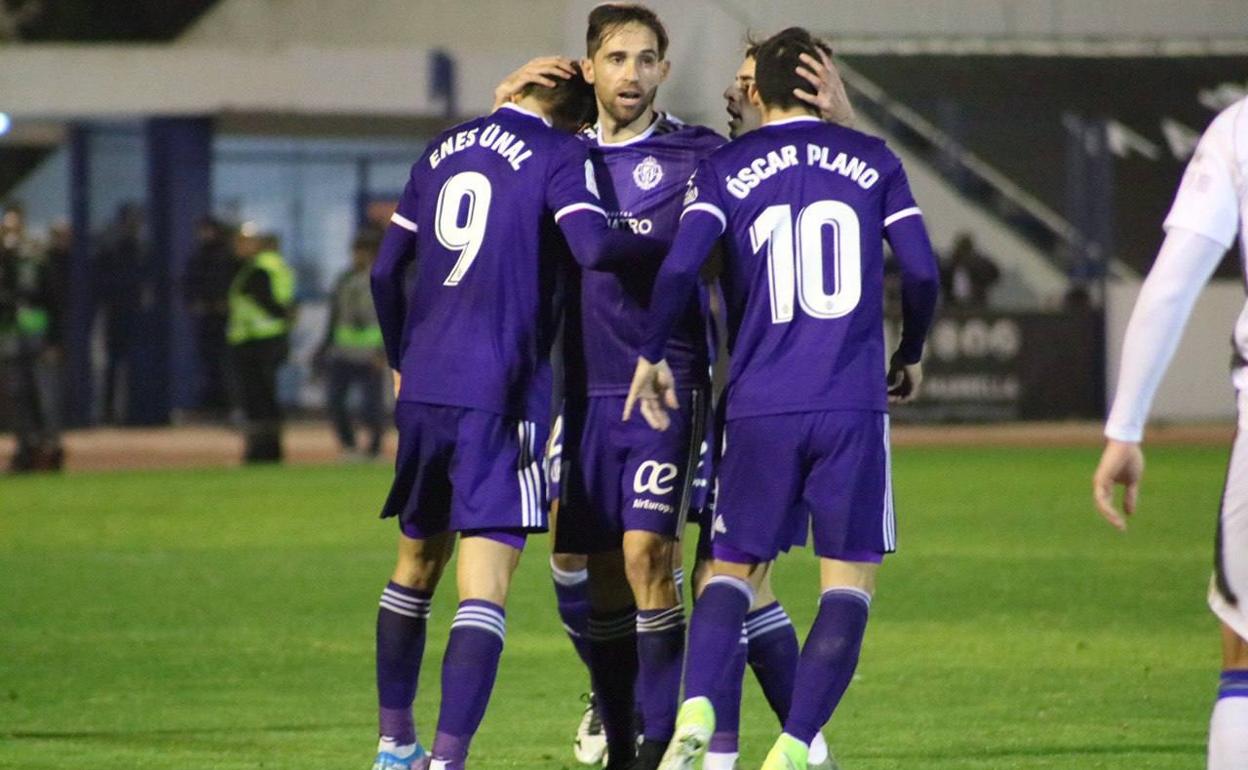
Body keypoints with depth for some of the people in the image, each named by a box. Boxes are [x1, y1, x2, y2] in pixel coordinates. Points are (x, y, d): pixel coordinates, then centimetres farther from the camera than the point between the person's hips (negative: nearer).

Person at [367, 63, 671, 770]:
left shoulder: (443, 150, 15)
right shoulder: (561, 155, -4)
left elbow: (386, 270, 19)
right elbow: (596, 249, -20)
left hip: (422, 391, 6)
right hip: (501, 395, -6)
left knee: (417, 565, 21)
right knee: (484, 587, -9)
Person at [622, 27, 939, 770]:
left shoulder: (724, 170, 5)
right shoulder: (873, 162, 7)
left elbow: (680, 268, -7)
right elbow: (922, 271, 1)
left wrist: (653, 355, 7)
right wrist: (911, 354, 18)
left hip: (761, 407, 1)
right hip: (854, 404, -1)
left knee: (735, 569, 12)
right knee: (850, 581, 6)